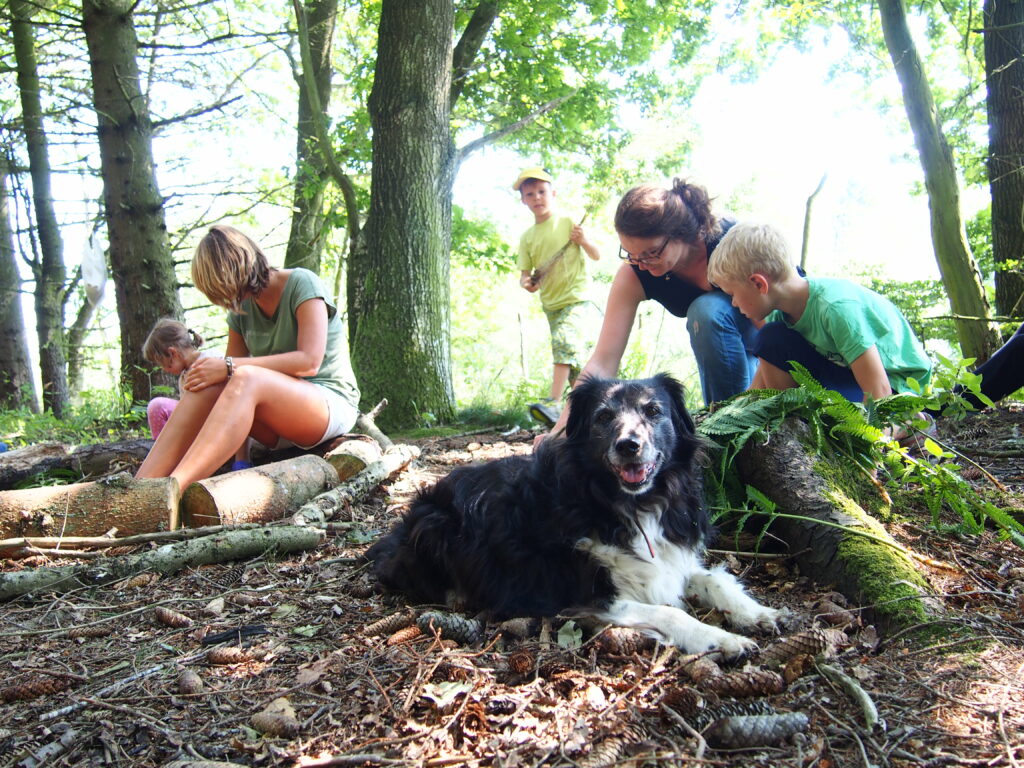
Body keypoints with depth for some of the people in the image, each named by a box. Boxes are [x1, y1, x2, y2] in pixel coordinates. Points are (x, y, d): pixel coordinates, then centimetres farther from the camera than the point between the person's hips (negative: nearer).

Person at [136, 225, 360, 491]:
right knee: (207, 387, -21)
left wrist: (229, 366, -24)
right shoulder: (241, 308, 11)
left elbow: (310, 362, -19)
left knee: (246, 378, -33)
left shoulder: (302, 284, -7)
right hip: (280, 428, 6)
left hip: (333, 403, -6)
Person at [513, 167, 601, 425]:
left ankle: (553, 404, -34)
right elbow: (525, 272, 8)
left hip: (577, 298, -5)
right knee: (574, 359, 12)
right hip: (550, 303, 6)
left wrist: (584, 241, -18)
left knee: (564, 341, -27)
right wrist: (526, 282, -15)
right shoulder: (527, 237, 7)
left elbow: (597, 256, 2)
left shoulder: (569, 223, -3)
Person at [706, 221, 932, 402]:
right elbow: (756, 394, 0)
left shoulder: (836, 307, -31)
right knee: (771, 339, -12)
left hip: (899, 384, -7)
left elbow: (878, 392, -30)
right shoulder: (781, 312, -6)